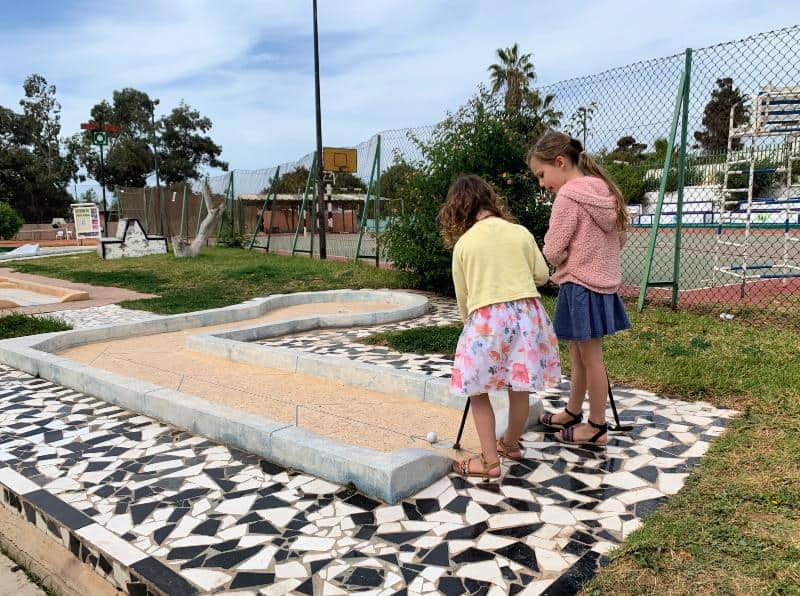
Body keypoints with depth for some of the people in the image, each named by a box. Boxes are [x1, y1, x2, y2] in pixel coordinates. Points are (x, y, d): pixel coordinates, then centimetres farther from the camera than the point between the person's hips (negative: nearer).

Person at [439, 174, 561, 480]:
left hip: (486, 319, -3)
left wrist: (469, 321, 24)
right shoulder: (520, 232, 6)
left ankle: (490, 461, 10)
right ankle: (510, 443, 36)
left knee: (479, 391, 8)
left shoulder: (463, 244, 3)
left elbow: (462, 296, 8)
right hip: (526, 313, 4)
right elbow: (542, 274, 9)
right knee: (519, 388, 16)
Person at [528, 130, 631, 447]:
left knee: (590, 358, 2)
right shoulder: (603, 191, 8)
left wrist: (561, 263, 6)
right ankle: (573, 412, 33)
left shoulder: (568, 195, -17)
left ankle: (597, 426, 15)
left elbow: (553, 251, -16)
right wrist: (582, 256, 10)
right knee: (577, 352, 19)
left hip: (580, 285, -9)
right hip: (603, 282, 9)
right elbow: (618, 239, 13)